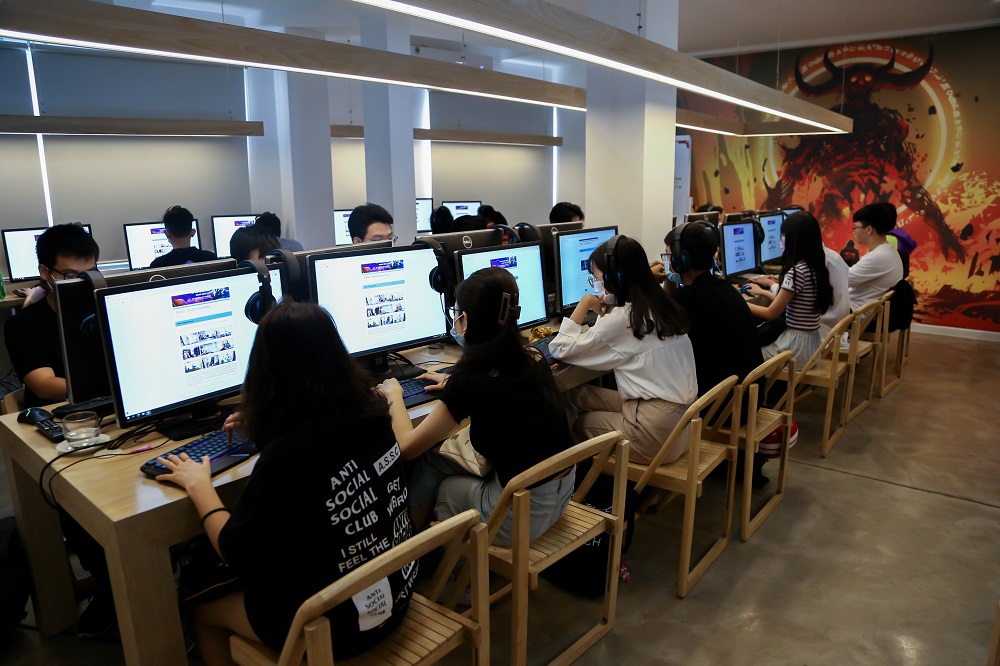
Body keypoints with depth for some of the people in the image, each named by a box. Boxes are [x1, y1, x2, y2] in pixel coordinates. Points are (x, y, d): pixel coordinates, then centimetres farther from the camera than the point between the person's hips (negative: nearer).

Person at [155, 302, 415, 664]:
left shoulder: (285, 457, -30)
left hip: (339, 624, -6)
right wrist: (266, 426, 21)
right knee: (259, 577, 31)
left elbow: (236, 552, -14)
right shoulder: (370, 413, -9)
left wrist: (199, 486, -1)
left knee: (203, 611, 21)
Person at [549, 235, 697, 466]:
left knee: (577, 422, 15)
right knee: (577, 395, 11)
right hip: (680, 420, 8)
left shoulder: (622, 318, -18)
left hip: (657, 432, -8)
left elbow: (560, 350, -9)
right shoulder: (661, 307, 7)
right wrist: (605, 314, 13)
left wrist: (583, 306, 0)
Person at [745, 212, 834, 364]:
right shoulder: (815, 267, 6)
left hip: (797, 346, -8)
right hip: (811, 343, 8)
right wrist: (762, 291, 25)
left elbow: (771, 314, -14)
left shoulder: (797, 271, -20)